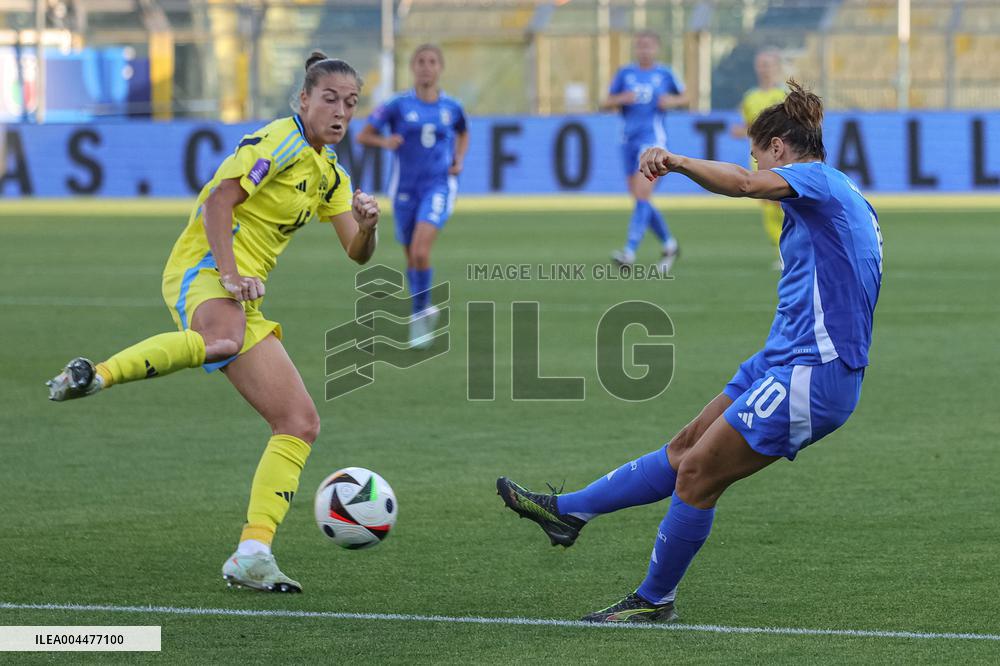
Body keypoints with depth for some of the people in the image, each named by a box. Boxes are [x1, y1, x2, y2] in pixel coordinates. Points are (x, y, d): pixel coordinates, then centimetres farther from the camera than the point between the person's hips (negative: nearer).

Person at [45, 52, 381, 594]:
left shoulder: (330, 174, 20)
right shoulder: (281, 140, -6)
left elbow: (357, 253, 19)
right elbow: (219, 200, -14)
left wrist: (368, 225, -4)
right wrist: (230, 272, -25)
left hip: (243, 294, 9)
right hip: (203, 272, -9)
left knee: (300, 423, 2)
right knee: (224, 340, -46)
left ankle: (252, 554, 0)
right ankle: (96, 375, -43)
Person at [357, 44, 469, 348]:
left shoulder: (452, 107, 2)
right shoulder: (399, 105, -4)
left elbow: (463, 134, 24)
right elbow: (362, 136, -2)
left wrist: (459, 160, 6)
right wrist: (384, 141, -22)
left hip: (438, 185, -1)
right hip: (405, 186, 1)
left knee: (421, 250, -21)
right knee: (412, 257, 10)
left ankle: (419, 315, -8)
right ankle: (425, 310, 34)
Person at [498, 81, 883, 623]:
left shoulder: (819, 180, -11)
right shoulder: (843, 196, 19)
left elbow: (742, 183, -32)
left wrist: (676, 161, -43)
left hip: (810, 375, -10)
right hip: (784, 362, 10)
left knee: (696, 477, -4)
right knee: (685, 450, 13)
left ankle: (654, 600, 8)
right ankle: (567, 512, 18)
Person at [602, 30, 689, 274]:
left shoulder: (664, 74, 3)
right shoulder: (626, 73, 9)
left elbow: (685, 98, 15)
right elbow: (605, 103, 11)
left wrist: (672, 101, -6)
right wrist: (621, 99, -9)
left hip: (652, 138, -5)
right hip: (630, 139, 5)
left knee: (642, 196, -16)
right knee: (640, 199, 9)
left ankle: (630, 251, -23)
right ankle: (668, 244, 28)